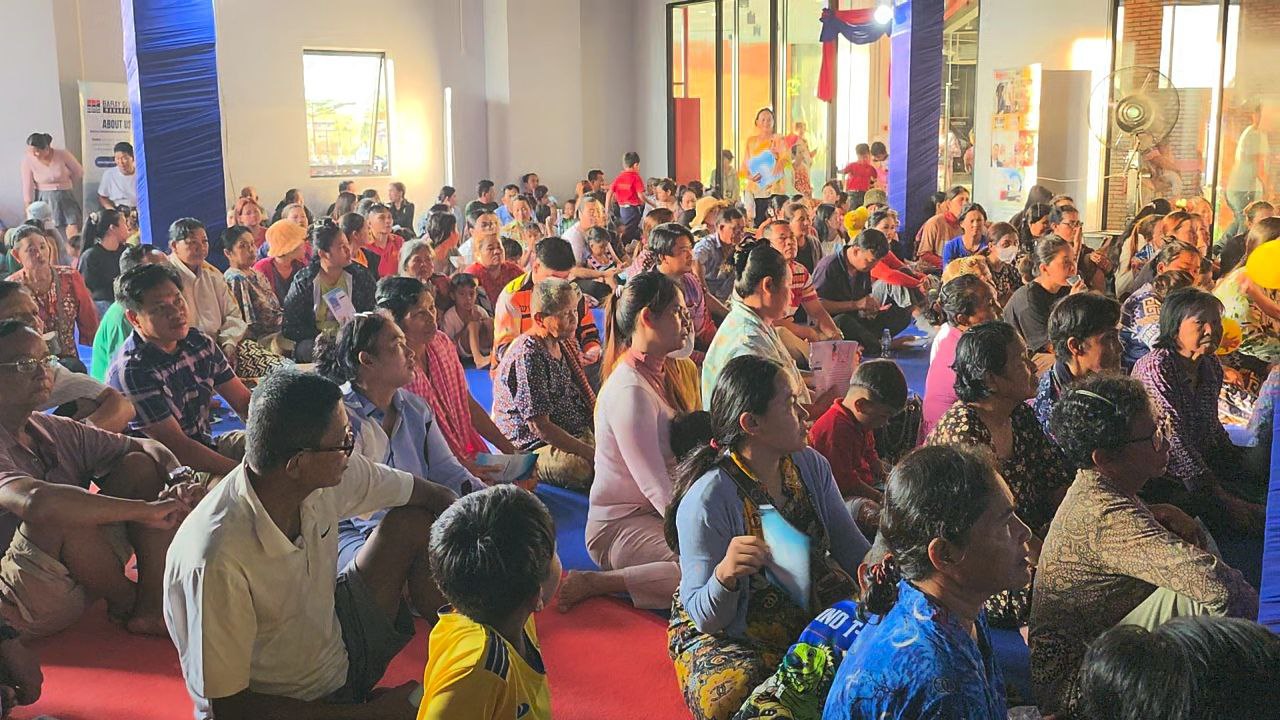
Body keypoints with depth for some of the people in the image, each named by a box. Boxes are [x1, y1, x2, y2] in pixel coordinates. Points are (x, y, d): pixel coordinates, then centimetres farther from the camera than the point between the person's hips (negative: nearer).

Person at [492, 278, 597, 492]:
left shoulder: (565, 343, 11)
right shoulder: (527, 356, -17)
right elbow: (540, 427, -20)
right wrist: (592, 453, -24)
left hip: (578, 434, 9)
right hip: (533, 449, -9)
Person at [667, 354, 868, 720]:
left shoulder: (811, 466, -4)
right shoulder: (707, 500, -24)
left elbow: (852, 548, 5)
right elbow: (704, 619, -20)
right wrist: (725, 575, -43)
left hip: (813, 618, 6)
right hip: (730, 640, -6)